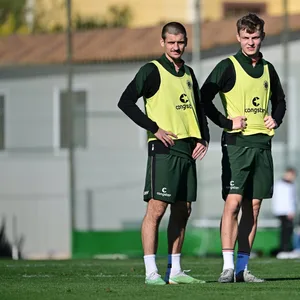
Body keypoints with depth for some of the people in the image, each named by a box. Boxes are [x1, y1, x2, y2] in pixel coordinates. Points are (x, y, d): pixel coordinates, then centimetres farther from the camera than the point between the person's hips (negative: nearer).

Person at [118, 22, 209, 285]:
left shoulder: (188, 74, 17)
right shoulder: (152, 71, -4)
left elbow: (199, 108, 25)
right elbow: (126, 102, -11)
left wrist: (203, 138, 9)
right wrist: (155, 129, -14)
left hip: (188, 149, 7)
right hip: (163, 148, -7)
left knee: (182, 210, 8)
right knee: (156, 208, -10)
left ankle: (175, 271, 14)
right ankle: (151, 272, -9)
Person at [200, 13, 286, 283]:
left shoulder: (267, 69, 13)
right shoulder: (228, 67, -4)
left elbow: (279, 101, 27)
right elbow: (204, 98, -7)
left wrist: (276, 119, 9)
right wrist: (226, 122, -12)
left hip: (262, 143, 5)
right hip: (236, 143, -5)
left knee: (253, 206, 5)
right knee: (233, 202, -13)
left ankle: (243, 268, 9)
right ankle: (228, 267, -14)